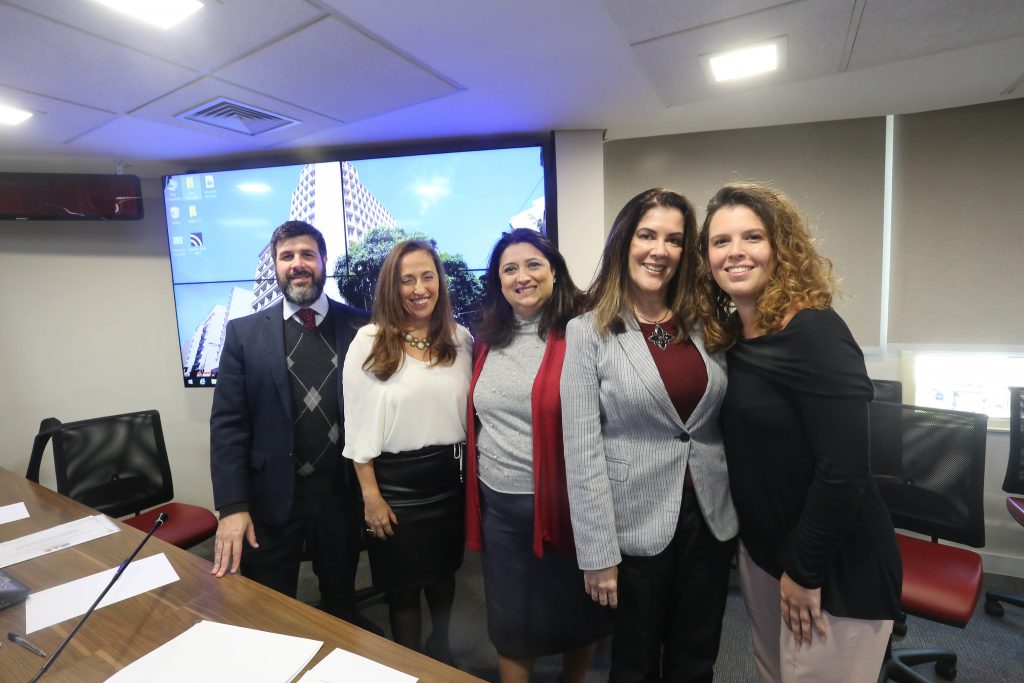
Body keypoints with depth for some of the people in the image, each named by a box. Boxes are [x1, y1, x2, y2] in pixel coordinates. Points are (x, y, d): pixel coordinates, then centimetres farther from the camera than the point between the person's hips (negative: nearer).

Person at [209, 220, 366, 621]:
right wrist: (231, 507, -9)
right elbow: (227, 423, -4)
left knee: (341, 606, 21)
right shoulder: (244, 333, -2)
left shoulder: (359, 327, -3)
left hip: (341, 492, 1)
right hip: (270, 496, 0)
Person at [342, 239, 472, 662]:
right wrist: (370, 494, -10)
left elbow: (471, 410, 6)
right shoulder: (370, 342, -10)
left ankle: (441, 652, 51)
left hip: (450, 475, 4)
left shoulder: (460, 338, 0)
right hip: (396, 479, -3)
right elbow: (359, 425, -9)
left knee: (444, 572, 23)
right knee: (403, 584, 16)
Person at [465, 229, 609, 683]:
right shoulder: (488, 340, 4)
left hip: (561, 497, -3)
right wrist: (473, 487, 12)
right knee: (510, 617, 19)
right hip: (498, 501, 4)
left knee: (575, 610, 20)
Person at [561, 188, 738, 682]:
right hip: (636, 525, -3)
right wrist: (598, 552, -12)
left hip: (710, 517, 4)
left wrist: (735, 510, 5)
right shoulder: (589, 331, -11)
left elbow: (728, 422, 9)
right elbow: (582, 450, -12)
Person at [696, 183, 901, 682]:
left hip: (836, 568, -7)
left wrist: (805, 572, -17)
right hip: (762, 550, 7)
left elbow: (843, 469, -25)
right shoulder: (731, 336, 1)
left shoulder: (814, 332, -23)